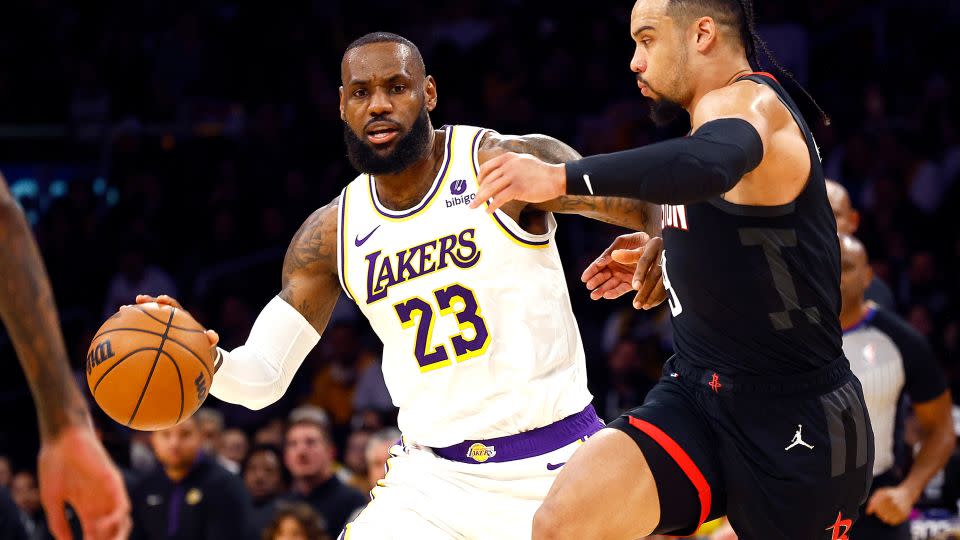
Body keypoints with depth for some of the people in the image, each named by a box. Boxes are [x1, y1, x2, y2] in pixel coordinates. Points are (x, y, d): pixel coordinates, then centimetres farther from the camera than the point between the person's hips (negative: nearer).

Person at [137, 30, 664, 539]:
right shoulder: (333, 233, 2)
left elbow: (654, 202, -6)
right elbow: (261, 377, 1)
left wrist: (659, 245, -30)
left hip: (554, 464, -3)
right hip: (433, 474, 3)